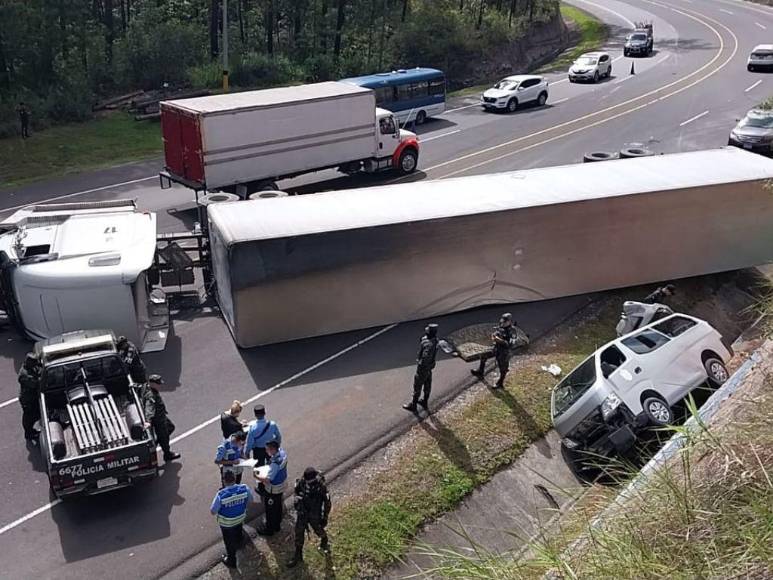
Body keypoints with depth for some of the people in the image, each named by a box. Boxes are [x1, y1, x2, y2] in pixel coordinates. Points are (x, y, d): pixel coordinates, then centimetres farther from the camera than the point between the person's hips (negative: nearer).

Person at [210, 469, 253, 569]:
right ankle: (239, 543, 66)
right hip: (240, 518, 4)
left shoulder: (221, 495, -35)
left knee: (229, 542, 21)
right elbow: (250, 500, -6)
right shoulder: (245, 489, -25)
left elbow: (213, 511, -24)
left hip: (226, 523, -4)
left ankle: (231, 560, 41)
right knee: (238, 531, 37)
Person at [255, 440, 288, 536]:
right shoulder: (281, 452, -12)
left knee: (270, 510, 14)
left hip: (273, 489, -8)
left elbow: (267, 480, -34)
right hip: (281, 486, 8)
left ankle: (269, 530, 34)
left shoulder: (275, 463, -38)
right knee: (278, 507, 26)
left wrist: (256, 476, -20)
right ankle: (277, 525, 46)